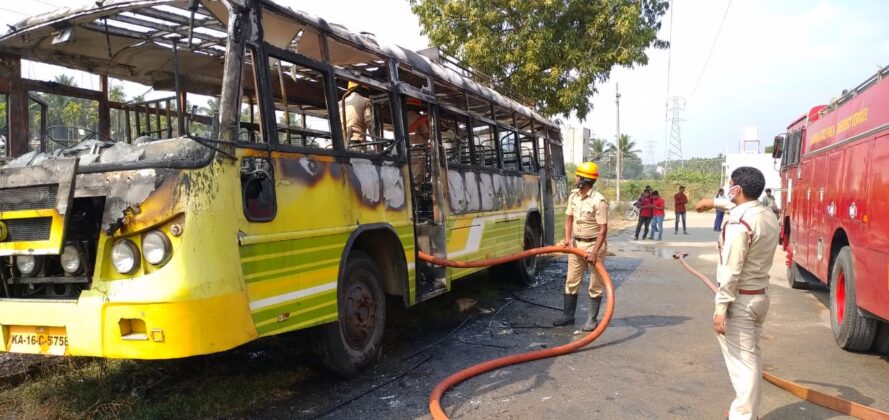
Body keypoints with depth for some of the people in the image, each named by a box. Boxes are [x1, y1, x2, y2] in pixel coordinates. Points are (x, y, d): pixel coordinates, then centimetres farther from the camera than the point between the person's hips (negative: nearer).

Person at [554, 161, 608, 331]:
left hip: (594, 245, -7)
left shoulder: (599, 201, -19)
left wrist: (595, 252, -24)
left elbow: (603, 228, -19)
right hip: (576, 244, 7)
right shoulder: (573, 196, 3)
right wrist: (567, 239, -2)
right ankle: (568, 315, 21)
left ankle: (592, 319, 14)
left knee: (595, 285, 4)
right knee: (571, 282, 11)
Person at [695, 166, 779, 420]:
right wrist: (713, 203, 44)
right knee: (752, 357, 19)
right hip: (760, 296, 9)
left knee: (741, 361, -3)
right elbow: (742, 207, 29)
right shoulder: (768, 215, 6)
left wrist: (720, 309, -19)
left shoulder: (739, 223, -21)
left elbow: (731, 271, -23)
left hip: (740, 301, -9)